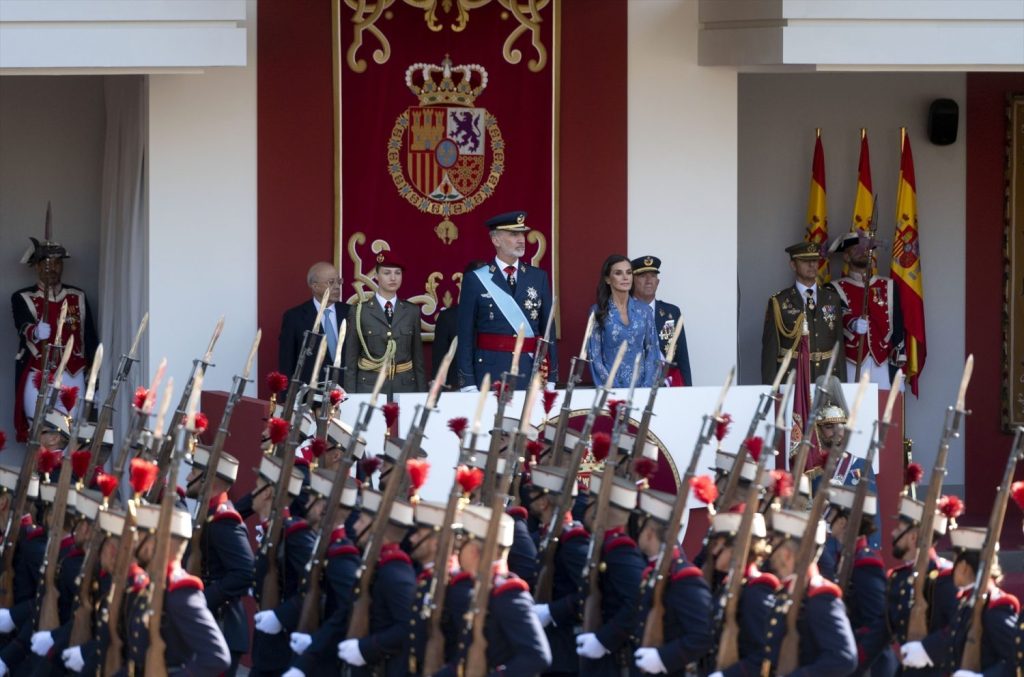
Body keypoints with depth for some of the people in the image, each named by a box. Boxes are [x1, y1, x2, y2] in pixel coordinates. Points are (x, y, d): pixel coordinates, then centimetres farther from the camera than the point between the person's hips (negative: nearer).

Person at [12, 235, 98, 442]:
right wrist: (37, 332, -41)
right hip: (38, 380, -3)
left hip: (73, 380, 3)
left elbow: (90, 340, 13)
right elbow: (24, 327, -17)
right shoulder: (22, 299, 2)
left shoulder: (78, 297, 12)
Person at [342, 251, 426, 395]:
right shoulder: (359, 311, 0)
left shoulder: (412, 311, 8)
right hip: (369, 387, -2)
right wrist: (351, 396, -6)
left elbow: (418, 356, 11)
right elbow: (350, 358, 0)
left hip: (405, 387, 2)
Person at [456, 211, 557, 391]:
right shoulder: (475, 280, 1)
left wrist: (551, 378, 4)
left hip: (531, 373, 2)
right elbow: (465, 335, 0)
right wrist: (468, 384, -6)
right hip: (490, 375, -2)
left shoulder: (538, 278, 10)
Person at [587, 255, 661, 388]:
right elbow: (594, 356, -3)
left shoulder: (644, 310, 6)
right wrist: (613, 389, -13)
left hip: (641, 386, 2)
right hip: (611, 387, -2)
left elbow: (652, 351, 6)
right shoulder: (597, 312, -1)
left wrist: (646, 387, -6)